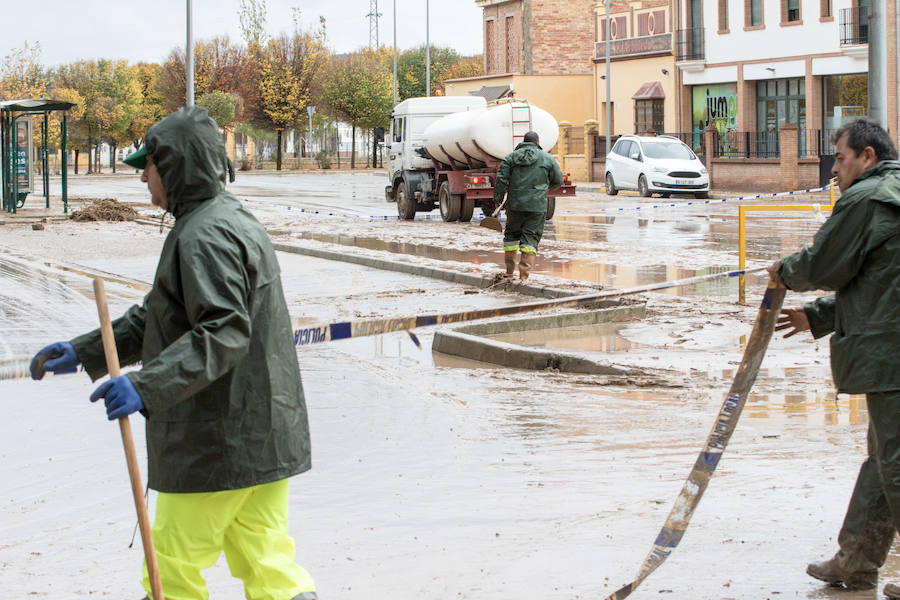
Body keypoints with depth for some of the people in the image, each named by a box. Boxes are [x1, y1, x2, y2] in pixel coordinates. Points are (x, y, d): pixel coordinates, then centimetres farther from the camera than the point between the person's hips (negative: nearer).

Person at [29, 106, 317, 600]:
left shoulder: (205, 235, -16)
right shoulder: (234, 220, 18)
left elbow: (224, 333, -28)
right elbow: (155, 318, 23)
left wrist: (146, 386, -35)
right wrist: (82, 353, 18)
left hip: (216, 442, -10)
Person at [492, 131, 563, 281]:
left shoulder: (511, 157, 5)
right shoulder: (547, 158, 4)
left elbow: (501, 180, -2)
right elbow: (558, 180, 11)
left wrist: (497, 198, 6)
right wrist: (547, 186, 31)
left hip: (515, 204, 2)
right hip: (537, 206, -2)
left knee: (511, 234, 18)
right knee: (531, 237, 2)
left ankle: (509, 270, 20)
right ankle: (524, 273, -8)